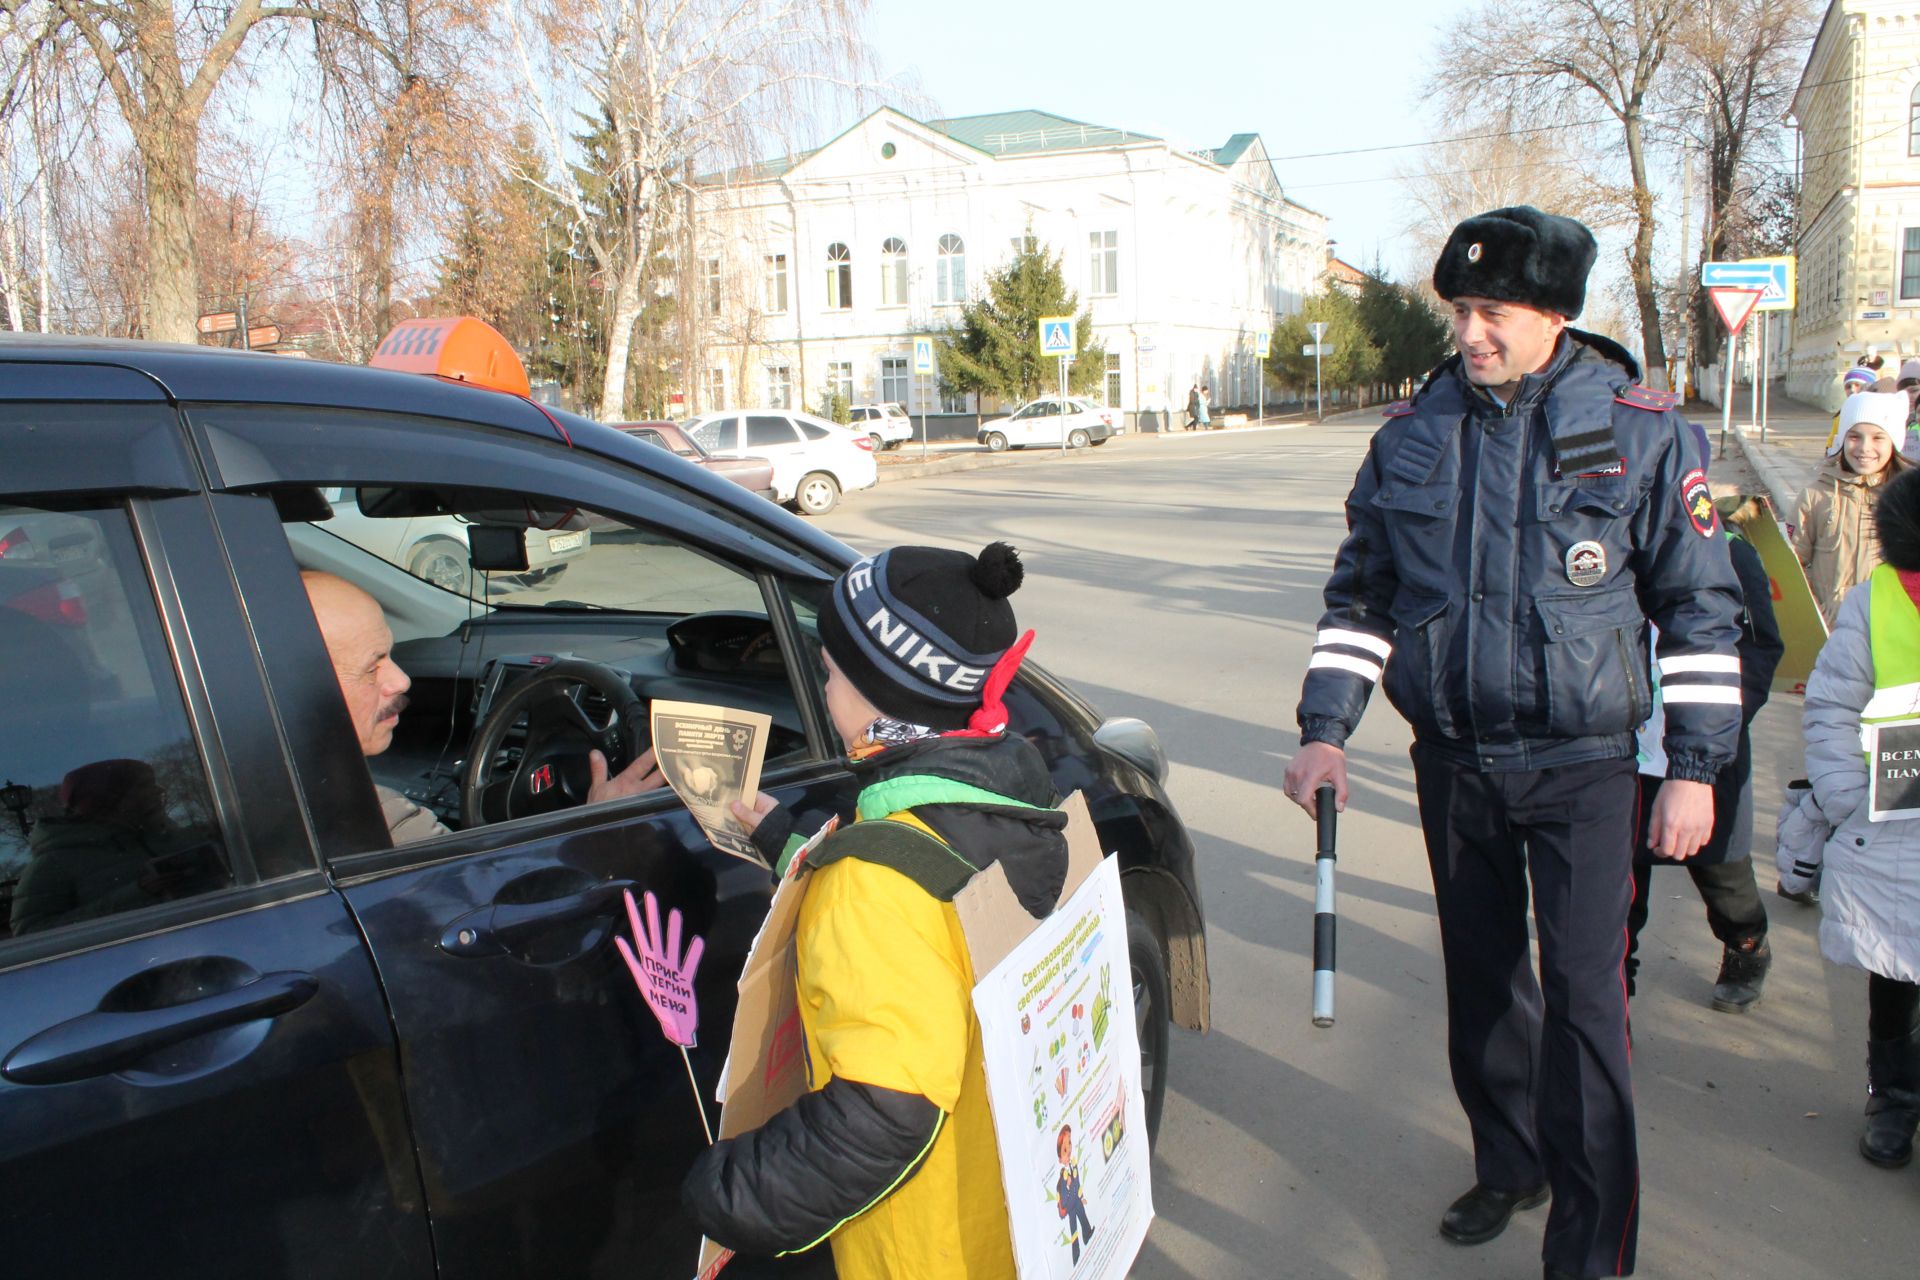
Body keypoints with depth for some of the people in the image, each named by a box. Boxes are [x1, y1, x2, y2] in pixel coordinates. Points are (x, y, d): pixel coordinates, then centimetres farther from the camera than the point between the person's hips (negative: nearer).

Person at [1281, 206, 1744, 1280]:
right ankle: (1509, 1163, 36)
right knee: (1481, 975, 15)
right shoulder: (1413, 432, 4)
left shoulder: (1641, 427, -5)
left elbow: (1701, 605, 0)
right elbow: (1360, 593, 10)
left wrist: (1696, 768, -4)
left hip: (1583, 762, -3)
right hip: (1454, 759, 4)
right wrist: (1326, 729, 2)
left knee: (1584, 995, -6)